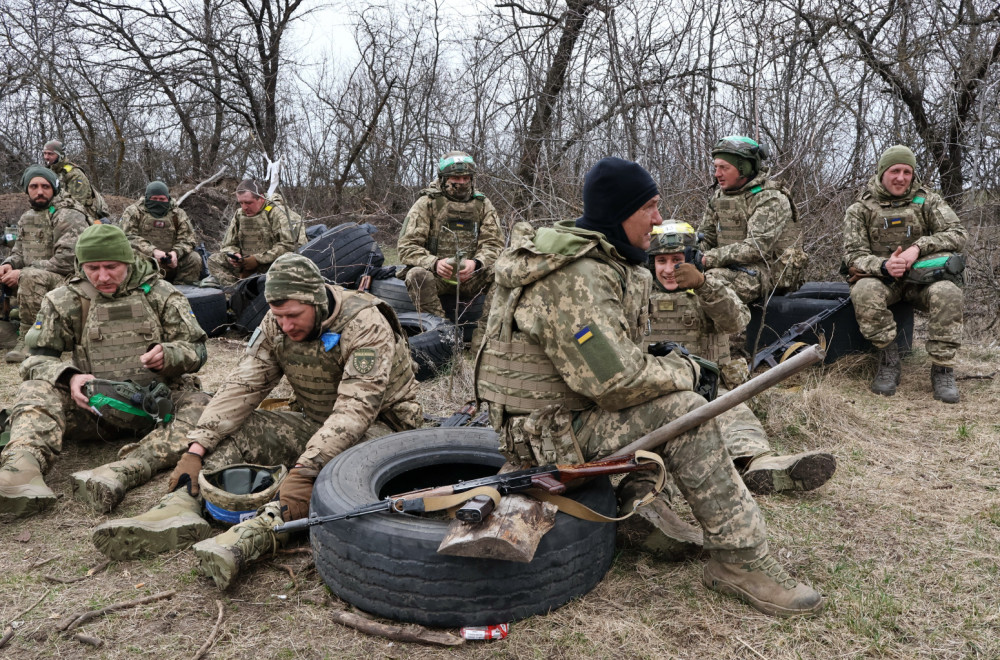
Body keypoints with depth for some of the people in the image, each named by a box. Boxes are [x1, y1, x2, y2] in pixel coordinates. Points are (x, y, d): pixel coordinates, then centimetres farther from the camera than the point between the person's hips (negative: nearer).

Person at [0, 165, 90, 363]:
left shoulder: (69, 216, -12)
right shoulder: (26, 218, 13)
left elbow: (66, 261, -22)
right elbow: (18, 252, 19)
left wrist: (22, 273, -23)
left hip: (68, 279, -8)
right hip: (39, 280, 8)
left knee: (30, 277, -36)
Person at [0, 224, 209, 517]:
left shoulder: (160, 294, 5)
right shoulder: (65, 301, 8)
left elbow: (196, 349, 4)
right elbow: (37, 356, 5)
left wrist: (168, 355, -20)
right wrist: (69, 377, -17)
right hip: (94, 406, 2)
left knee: (201, 406, -33)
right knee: (37, 389, -24)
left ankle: (121, 473, -50)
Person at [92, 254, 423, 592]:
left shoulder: (367, 326, -25)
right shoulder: (277, 324, -5)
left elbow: (355, 410, -33)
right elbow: (243, 386, -6)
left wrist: (304, 471, -42)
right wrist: (197, 448, -17)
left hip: (379, 426, -6)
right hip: (315, 424, 7)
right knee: (236, 429, -9)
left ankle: (250, 536, -53)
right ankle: (181, 506, -27)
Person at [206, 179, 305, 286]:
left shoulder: (276, 212, -8)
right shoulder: (239, 215, 10)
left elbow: (288, 245, -18)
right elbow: (228, 245, 15)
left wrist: (258, 259, -20)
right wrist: (233, 255, -11)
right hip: (247, 263, 6)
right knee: (213, 260, -9)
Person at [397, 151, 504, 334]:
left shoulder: (483, 205, 11)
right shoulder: (426, 203, 2)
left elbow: (494, 244, 2)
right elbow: (406, 247, -4)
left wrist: (476, 262, -21)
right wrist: (434, 263, -25)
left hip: (470, 276, 2)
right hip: (436, 274, -2)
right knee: (417, 275, -34)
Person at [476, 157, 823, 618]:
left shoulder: (601, 259, 8)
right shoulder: (574, 280, -26)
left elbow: (613, 355, 20)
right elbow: (617, 382, -29)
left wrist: (668, 364, 2)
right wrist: (684, 370, -11)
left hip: (570, 398, 10)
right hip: (546, 431, -10)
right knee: (684, 412, -20)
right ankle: (740, 562, -13)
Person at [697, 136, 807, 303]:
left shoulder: (771, 198, -11)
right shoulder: (719, 196, 14)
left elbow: (757, 247, -23)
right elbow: (704, 237, 15)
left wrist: (711, 258, -27)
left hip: (772, 270, -7)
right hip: (734, 267, 7)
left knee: (716, 280, -36)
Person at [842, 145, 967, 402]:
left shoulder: (927, 200, 7)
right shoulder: (860, 209, 3)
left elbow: (958, 233, -3)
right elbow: (853, 255, -6)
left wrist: (918, 247, -20)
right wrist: (883, 265, -27)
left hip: (922, 277, 1)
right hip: (882, 277, -1)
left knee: (947, 292, -32)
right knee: (864, 291, -35)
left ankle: (942, 368, -19)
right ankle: (889, 359, -19)